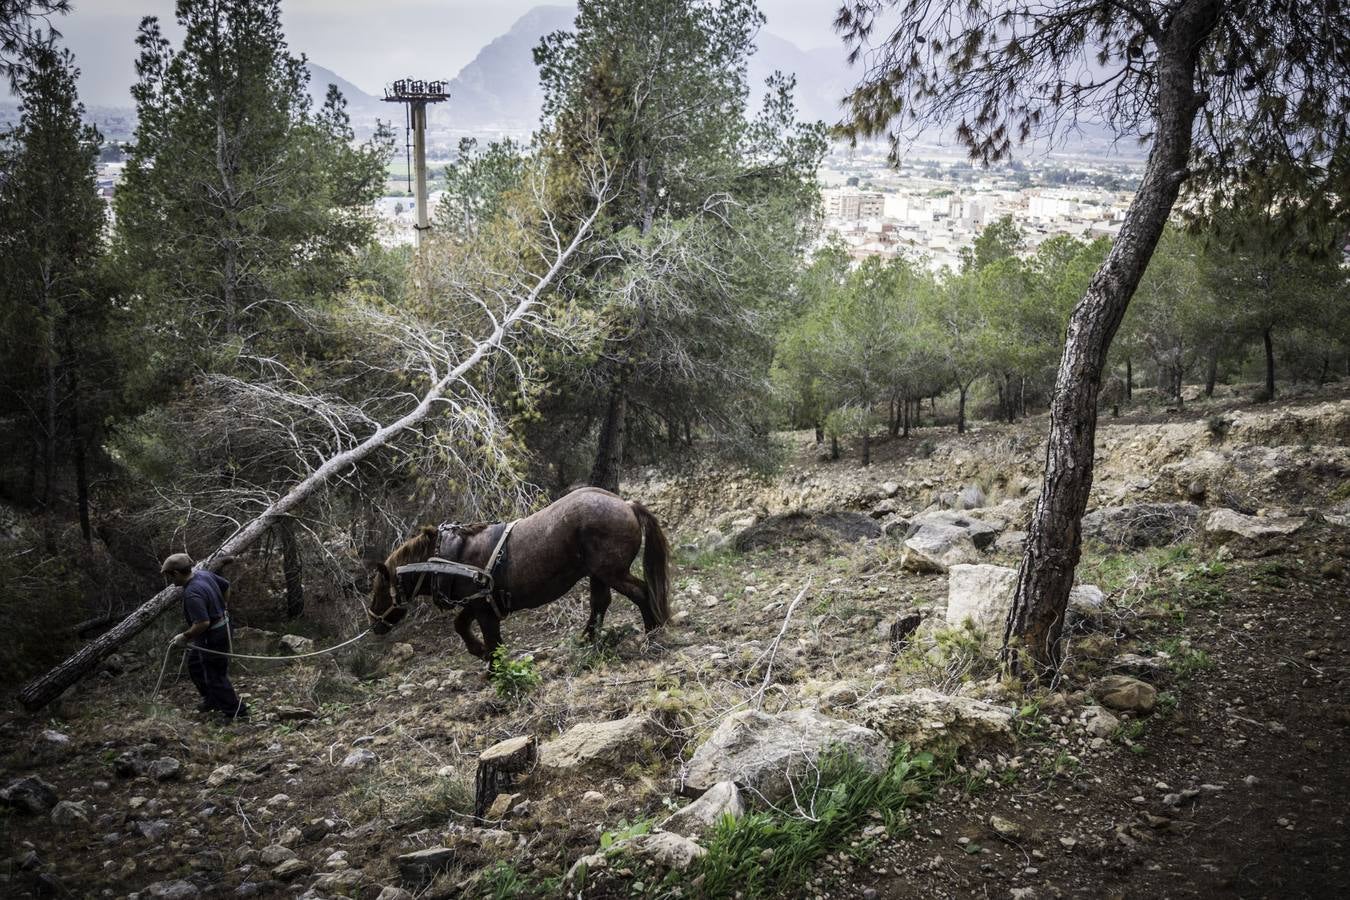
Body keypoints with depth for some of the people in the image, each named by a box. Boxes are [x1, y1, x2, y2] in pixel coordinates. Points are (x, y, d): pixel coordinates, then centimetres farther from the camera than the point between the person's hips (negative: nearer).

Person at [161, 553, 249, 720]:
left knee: (216, 677, 3)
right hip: (222, 626, 10)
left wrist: (185, 637, -20)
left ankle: (237, 712, 12)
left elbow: (203, 623, -35)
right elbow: (226, 586, 13)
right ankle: (211, 700, 38)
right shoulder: (205, 574, -3)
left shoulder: (192, 594, -31)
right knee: (194, 663, 26)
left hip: (212, 637, -10)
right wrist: (219, 606, 26)